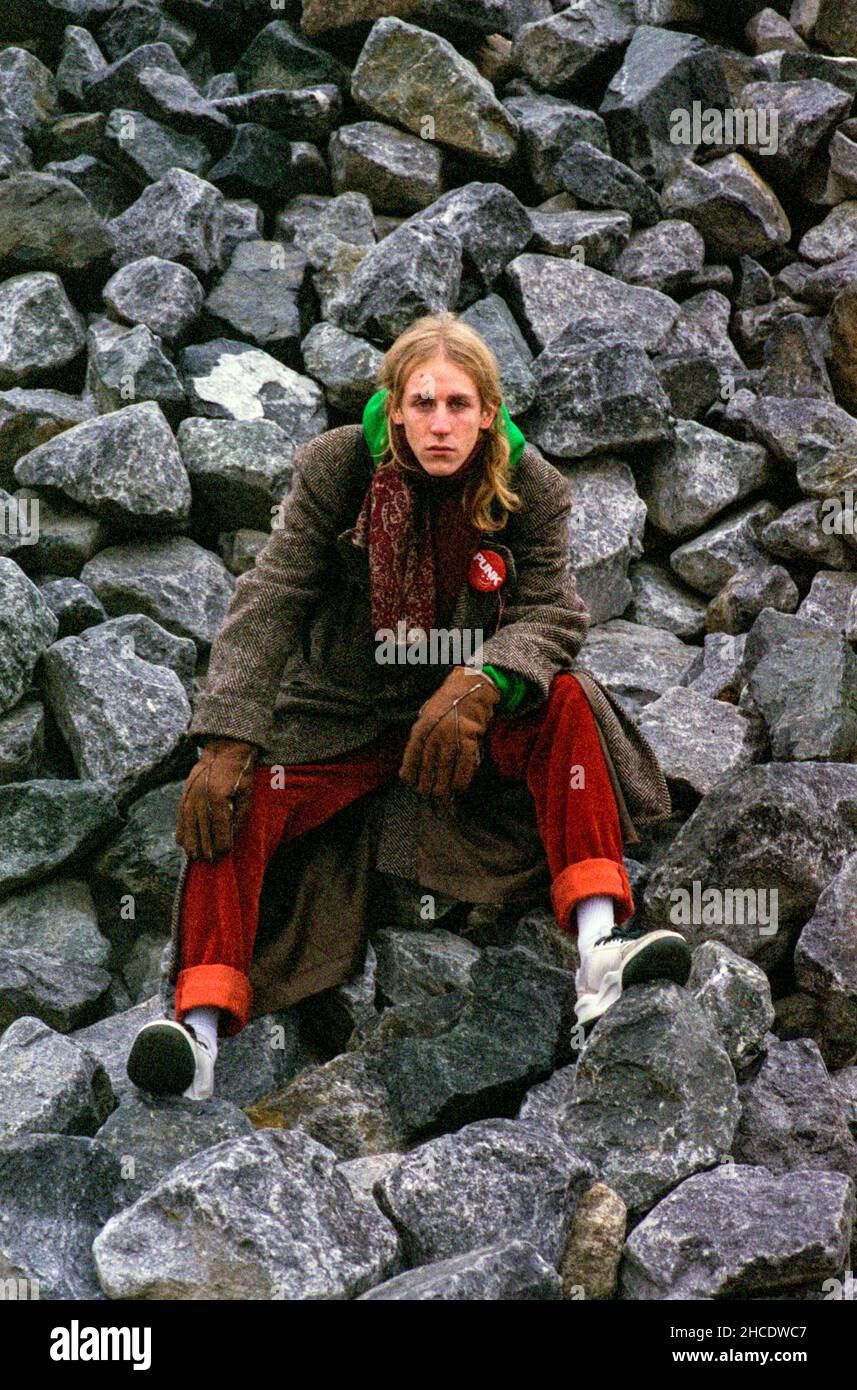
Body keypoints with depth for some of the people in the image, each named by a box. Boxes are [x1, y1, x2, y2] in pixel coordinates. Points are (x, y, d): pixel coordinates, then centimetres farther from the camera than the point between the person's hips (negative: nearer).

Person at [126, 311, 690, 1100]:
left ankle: (599, 943, -36)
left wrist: (477, 686, -40)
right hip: (339, 718, 0)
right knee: (231, 801, -24)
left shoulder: (529, 487, -8)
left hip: (462, 715, 0)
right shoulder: (336, 467, -11)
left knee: (563, 703, -28)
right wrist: (227, 743, -30)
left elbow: (551, 614, -16)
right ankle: (203, 1027, -32)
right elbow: (271, 600, -17)